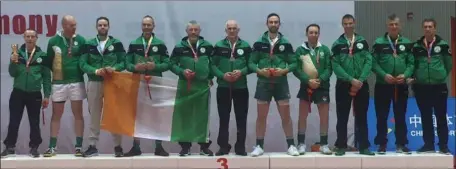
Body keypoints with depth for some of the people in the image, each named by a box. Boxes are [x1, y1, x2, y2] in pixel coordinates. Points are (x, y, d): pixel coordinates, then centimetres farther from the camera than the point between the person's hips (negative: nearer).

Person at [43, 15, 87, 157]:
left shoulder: (80, 40, 0)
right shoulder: (54, 41, 0)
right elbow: (49, 61, 5)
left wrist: (81, 71, -9)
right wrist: (53, 74, 2)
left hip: (76, 82, 0)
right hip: (58, 83, 1)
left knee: (78, 114, 3)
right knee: (56, 115, 7)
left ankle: (78, 146, 10)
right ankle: (52, 147, 14)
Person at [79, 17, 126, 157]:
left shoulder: (117, 43, 3)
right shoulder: (89, 44, 5)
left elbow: (123, 62, 1)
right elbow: (83, 64, 0)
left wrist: (114, 68, -19)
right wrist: (96, 71, -16)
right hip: (94, 83, 1)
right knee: (94, 115, 7)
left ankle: (118, 146, 12)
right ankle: (92, 146, 14)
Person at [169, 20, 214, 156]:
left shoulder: (207, 46, 4)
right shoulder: (179, 47, 1)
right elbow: (172, 64, 1)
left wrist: (210, 76, 6)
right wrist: (182, 71, -14)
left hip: (203, 86, 1)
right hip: (185, 86, -1)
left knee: (203, 116, 6)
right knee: (184, 116, 3)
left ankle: (204, 146, 14)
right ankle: (185, 146, 12)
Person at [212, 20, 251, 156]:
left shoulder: (246, 46, 4)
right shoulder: (219, 46, 4)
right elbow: (213, 65, 0)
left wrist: (241, 72, -16)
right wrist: (222, 75, -15)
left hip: (241, 87, 0)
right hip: (223, 87, 0)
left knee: (241, 118, 4)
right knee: (224, 118, 5)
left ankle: (240, 147, 12)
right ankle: (223, 147, 13)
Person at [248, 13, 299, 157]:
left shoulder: (285, 43, 3)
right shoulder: (259, 43, 3)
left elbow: (293, 63, 4)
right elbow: (251, 62, 3)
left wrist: (284, 71, -14)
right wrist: (259, 71, -15)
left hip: (281, 83, 0)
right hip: (263, 83, 0)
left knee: (286, 115, 3)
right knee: (261, 116, 5)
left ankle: (291, 145, 13)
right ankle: (259, 146, 14)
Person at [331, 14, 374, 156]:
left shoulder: (362, 42, 6)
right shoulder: (337, 44, 1)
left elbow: (368, 61, -2)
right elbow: (336, 65, -8)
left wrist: (360, 80, -14)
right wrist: (351, 80, -17)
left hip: (361, 85, 1)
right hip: (343, 85, -1)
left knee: (361, 117, 7)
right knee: (342, 118, 3)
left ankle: (364, 147, 12)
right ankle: (341, 146, 9)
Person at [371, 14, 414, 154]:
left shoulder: (407, 43, 7)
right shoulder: (379, 43, 0)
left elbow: (411, 63, 3)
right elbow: (374, 63, -6)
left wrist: (405, 75, -14)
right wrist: (384, 75, -18)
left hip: (401, 86, 2)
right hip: (383, 85, -2)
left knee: (400, 116, 8)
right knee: (382, 117, 4)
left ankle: (401, 144, 16)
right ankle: (382, 144, 13)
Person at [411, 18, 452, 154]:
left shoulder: (443, 45, -1)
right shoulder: (416, 46, 4)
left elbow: (449, 64, 5)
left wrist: (441, 76, 5)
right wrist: (415, 78, 1)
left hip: (439, 86, -2)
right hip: (421, 87, 2)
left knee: (441, 117, 2)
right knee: (426, 117, 7)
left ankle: (443, 145, 9)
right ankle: (428, 144, 15)